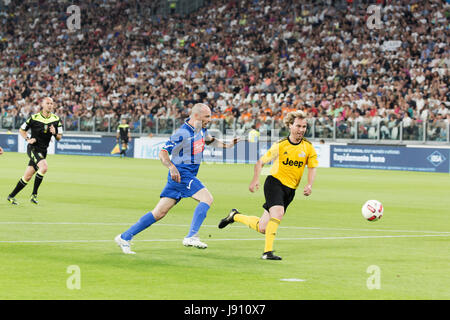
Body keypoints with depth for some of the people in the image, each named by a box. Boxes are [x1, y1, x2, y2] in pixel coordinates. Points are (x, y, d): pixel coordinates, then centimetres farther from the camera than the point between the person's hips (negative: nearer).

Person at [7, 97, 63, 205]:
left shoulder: (56, 119, 4)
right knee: (44, 167, -28)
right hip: (33, 148, -5)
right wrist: (28, 139, -11)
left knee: (27, 177, 7)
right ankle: (34, 195, -18)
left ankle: (11, 196, 21)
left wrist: (55, 133, -14)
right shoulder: (34, 118, -7)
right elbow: (21, 130, 5)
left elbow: (59, 137, 8)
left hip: (43, 151, 5)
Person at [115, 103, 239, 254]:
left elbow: (209, 140, 33)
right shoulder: (182, 133, -16)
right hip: (181, 175, -9)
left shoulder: (201, 129, 11)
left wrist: (226, 145, 19)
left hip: (189, 176, 9)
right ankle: (191, 237, -25)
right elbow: (163, 152, -15)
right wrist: (172, 167, -31)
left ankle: (124, 237, 7)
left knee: (159, 213, 5)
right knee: (207, 198, -20)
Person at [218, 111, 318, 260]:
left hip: (290, 189, 4)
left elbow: (312, 167, 6)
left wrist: (309, 185, -12)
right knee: (278, 212, -32)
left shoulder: (308, 147, -1)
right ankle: (267, 251, -26)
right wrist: (255, 179, -15)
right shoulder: (280, 145, -8)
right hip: (275, 182, -4)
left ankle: (235, 216, 31)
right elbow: (261, 162, 0)